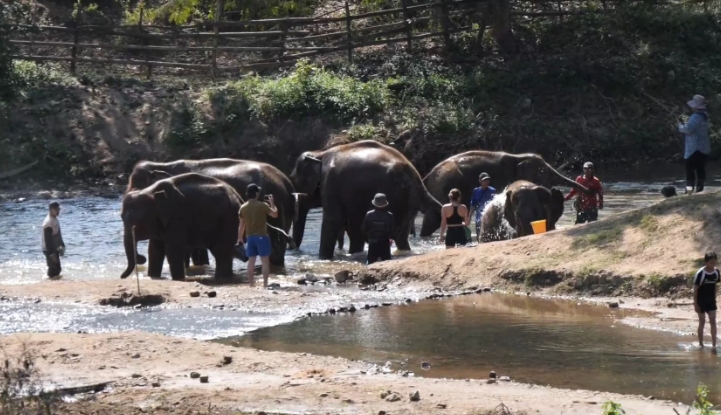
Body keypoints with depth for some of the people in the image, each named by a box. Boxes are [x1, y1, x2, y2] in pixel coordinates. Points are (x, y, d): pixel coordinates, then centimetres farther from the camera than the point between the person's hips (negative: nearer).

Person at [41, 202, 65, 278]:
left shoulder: (55, 220, 8)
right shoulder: (48, 222, -23)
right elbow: (48, 240, -24)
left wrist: (62, 246, 17)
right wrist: (52, 254, -24)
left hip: (55, 249, 10)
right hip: (50, 250, -10)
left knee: (57, 269, 15)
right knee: (53, 269, -5)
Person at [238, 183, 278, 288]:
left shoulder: (243, 207, 2)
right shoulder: (262, 205, -11)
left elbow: (242, 225, 7)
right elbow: (275, 214, -1)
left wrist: (240, 238, 16)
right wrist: (272, 203, 11)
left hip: (250, 237, 4)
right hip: (261, 236, -4)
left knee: (251, 261, 7)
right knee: (265, 261, 1)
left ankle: (251, 285, 6)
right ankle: (265, 284, -3)